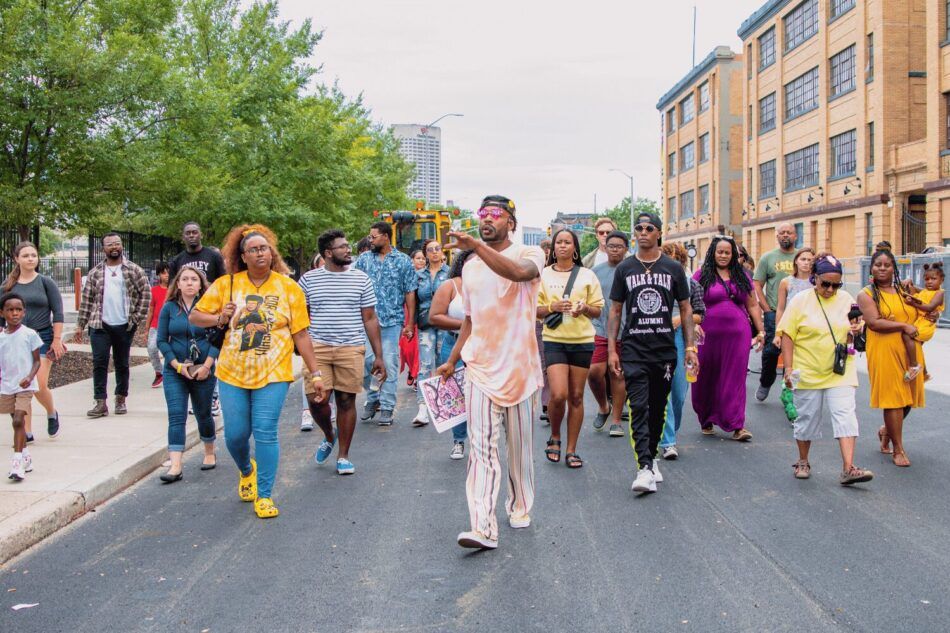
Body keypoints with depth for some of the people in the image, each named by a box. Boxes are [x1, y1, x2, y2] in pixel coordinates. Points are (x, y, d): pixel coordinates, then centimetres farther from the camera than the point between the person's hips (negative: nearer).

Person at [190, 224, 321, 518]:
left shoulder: (289, 288, -1)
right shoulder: (226, 284, 1)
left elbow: (300, 334, 0)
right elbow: (194, 316, 7)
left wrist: (314, 372, -2)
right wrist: (219, 318, -13)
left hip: (273, 374, -2)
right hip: (232, 373, 2)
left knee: (265, 433, -7)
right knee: (235, 434, 7)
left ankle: (264, 496, 8)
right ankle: (246, 470, 41)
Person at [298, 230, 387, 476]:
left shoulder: (360, 278, 7)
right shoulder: (309, 279, 5)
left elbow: (370, 319, 8)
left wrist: (378, 356, 4)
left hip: (351, 348, 1)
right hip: (317, 347, 0)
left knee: (346, 400, 2)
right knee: (316, 399, -9)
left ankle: (343, 455, 17)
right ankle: (329, 436, 23)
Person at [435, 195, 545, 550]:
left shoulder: (529, 254, -4)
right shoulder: (470, 267, 14)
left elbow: (518, 272, -31)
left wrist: (477, 245, -38)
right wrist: (452, 360, 17)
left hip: (519, 367, -3)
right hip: (480, 368, 3)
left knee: (520, 447, 10)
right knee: (482, 448, -7)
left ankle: (520, 507, 31)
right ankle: (483, 529, -12)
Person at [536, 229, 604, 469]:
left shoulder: (587, 275, 7)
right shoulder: (543, 274, 5)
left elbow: (598, 311, 9)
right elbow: (535, 311, 6)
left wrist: (585, 308, -12)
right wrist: (553, 307, -13)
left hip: (582, 341, 2)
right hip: (554, 340, -1)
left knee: (576, 397, 4)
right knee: (558, 394, -14)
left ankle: (571, 450, 14)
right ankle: (554, 437, 14)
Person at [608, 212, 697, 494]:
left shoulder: (673, 268, 6)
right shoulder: (625, 269, 6)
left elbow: (685, 309, 8)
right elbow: (615, 310, 8)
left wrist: (690, 347, 0)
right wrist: (611, 349, 0)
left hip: (665, 349, 2)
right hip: (633, 348, -1)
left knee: (658, 408, 10)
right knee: (639, 407, -11)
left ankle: (651, 457, 27)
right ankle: (645, 468, -16)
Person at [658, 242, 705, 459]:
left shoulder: (691, 284, 9)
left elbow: (699, 314, 8)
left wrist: (680, 319, -8)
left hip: (682, 337, 2)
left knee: (679, 389, 6)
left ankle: (671, 431, 28)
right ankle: (668, 441, -10)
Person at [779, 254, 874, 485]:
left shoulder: (846, 300, 5)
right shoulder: (800, 300, -4)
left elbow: (856, 328, 17)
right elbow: (787, 335, -6)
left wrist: (856, 330, -8)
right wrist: (788, 368, -11)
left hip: (840, 373, 2)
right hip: (808, 373, -2)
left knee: (845, 416, -8)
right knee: (807, 418, 9)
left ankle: (848, 469, -10)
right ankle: (803, 462, 27)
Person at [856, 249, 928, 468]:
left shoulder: (903, 291, 16)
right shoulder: (866, 294, 1)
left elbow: (917, 316, 25)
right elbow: (874, 322, -12)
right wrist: (904, 326, -13)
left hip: (910, 351, 5)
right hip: (884, 352, -5)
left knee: (908, 398, 6)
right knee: (893, 399, -5)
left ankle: (886, 431, 33)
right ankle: (898, 449, 5)